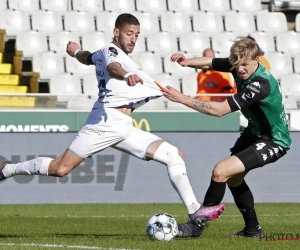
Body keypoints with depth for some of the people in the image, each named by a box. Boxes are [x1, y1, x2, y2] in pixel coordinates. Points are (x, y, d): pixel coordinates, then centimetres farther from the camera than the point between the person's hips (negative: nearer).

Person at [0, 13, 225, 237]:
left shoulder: (100, 54, 25)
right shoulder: (110, 51, -2)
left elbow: (88, 57, 48)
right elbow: (112, 67, -27)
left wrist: (76, 52, 73)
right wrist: (126, 75, -51)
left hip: (125, 129, 10)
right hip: (106, 120, -10)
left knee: (175, 156, 0)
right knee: (60, 168, -17)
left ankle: (195, 213, -6)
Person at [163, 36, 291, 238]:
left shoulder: (260, 84, -35)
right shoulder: (239, 65, -11)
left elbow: (220, 110, -37)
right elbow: (210, 63, 1)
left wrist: (182, 99, -36)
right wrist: (188, 62, -23)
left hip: (273, 141, -10)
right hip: (256, 131, 10)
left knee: (220, 172, -21)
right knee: (233, 178, 23)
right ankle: (253, 230, 37)